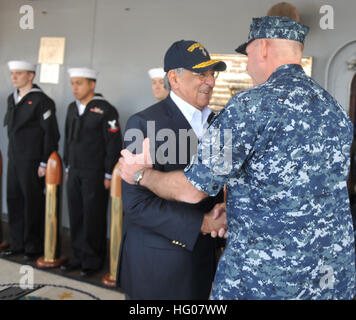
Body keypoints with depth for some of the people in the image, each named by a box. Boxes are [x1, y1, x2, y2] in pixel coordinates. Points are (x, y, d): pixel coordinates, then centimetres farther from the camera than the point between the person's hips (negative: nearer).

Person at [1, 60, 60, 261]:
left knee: (33, 204, 1)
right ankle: (18, 244, 25)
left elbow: (51, 134, -14)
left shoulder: (41, 101, -11)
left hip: (32, 162, -8)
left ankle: (34, 247, 15)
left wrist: (44, 163, -15)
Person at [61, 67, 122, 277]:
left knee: (93, 218, 2)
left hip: (95, 174, -6)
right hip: (75, 173, 6)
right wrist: (68, 166, 17)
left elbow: (114, 145, -12)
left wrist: (108, 175, -12)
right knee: (76, 216, 9)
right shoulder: (72, 108, 12)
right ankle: (79, 257, 23)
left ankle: (93, 261, 15)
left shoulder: (106, 110, -10)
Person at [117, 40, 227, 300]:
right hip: (157, 259, -6)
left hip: (202, 256, 7)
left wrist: (219, 212, -7)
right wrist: (201, 224, -21)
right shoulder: (144, 123, -16)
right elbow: (137, 204, -21)